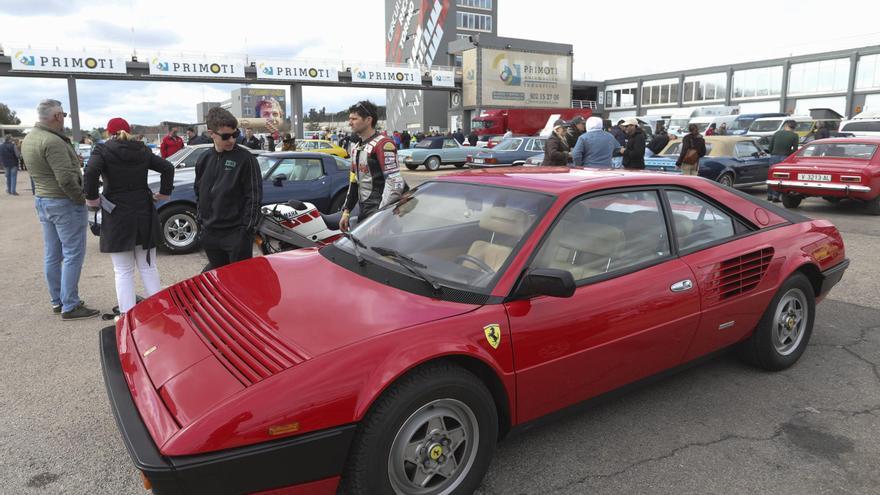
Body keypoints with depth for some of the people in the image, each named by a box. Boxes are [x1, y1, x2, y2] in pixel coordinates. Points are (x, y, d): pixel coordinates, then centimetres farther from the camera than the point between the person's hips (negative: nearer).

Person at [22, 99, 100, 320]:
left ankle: (57, 301, 24)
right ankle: (70, 307, -1)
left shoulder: (29, 139, 10)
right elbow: (66, 178, -24)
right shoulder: (52, 141, -21)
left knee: (52, 256, 15)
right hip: (64, 203, -10)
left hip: (41, 200, 10)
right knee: (73, 255, -4)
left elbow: (41, 172, 13)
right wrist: (82, 199, -13)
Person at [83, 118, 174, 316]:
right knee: (149, 267, 13)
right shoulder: (142, 150, 7)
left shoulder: (103, 150, -6)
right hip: (144, 214, 4)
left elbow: (91, 173, -23)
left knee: (123, 272, 3)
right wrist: (164, 193, 9)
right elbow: (168, 167, 2)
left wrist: (91, 198, -10)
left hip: (117, 216, -4)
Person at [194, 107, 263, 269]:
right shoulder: (204, 160, 9)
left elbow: (254, 195, -9)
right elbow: (198, 192, 21)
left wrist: (247, 228, -12)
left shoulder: (245, 158, -7)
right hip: (210, 234, 6)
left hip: (237, 233, -5)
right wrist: (201, 220, 13)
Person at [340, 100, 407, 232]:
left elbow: (395, 182, -21)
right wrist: (346, 211, 16)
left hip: (380, 208, -9)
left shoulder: (384, 144, -13)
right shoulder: (356, 148, 17)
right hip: (364, 210, 9)